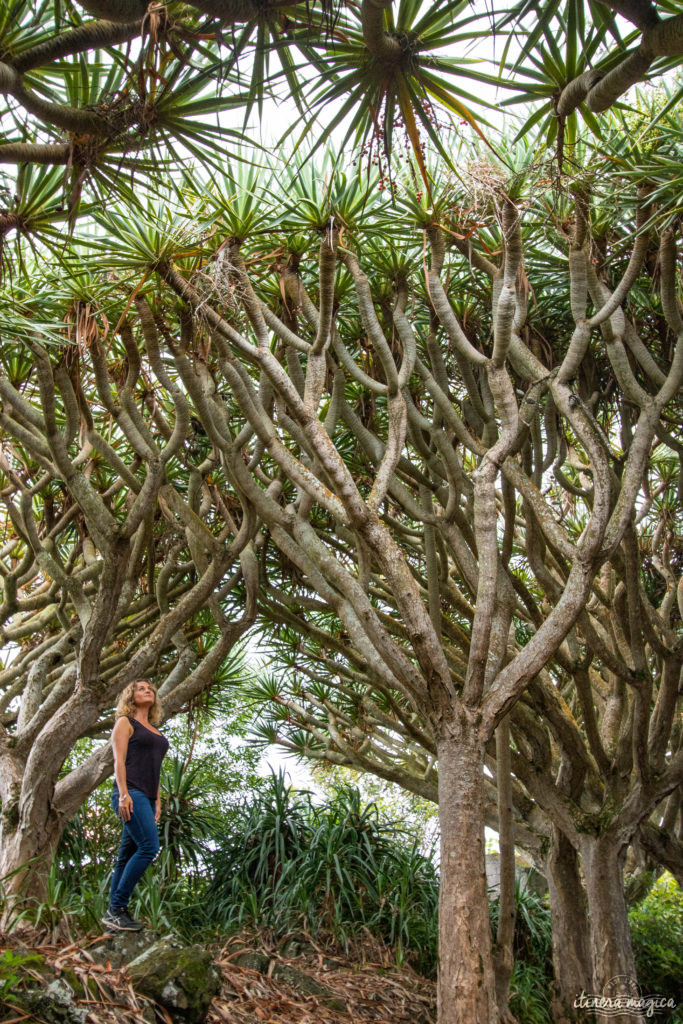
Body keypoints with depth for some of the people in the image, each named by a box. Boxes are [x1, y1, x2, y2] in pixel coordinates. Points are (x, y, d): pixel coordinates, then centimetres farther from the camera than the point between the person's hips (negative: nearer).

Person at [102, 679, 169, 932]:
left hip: (147, 797, 7)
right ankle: (116, 908, -13)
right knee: (149, 846, -19)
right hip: (131, 793, -7)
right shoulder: (125, 722, 3)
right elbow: (119, 760, -7)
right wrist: (123, 793, -18)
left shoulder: (155, 730, 23)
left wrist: (158, 800, 17)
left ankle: (114, 913, 10)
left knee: (127, 857, 7)